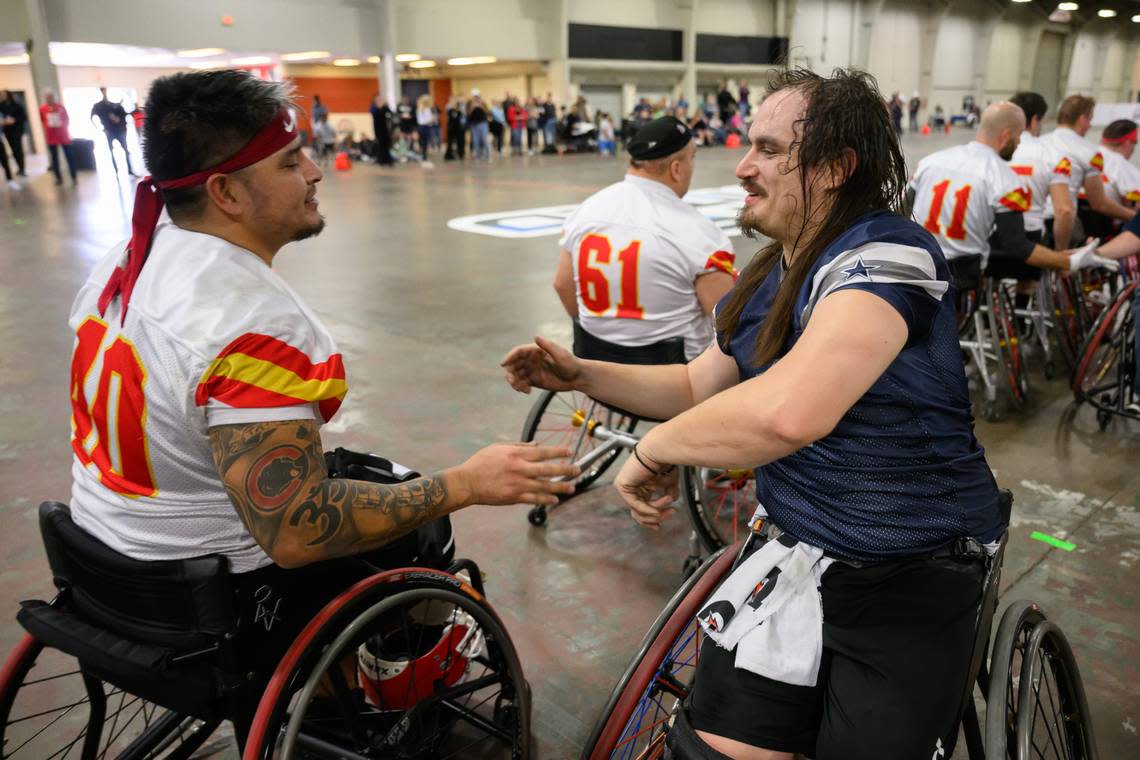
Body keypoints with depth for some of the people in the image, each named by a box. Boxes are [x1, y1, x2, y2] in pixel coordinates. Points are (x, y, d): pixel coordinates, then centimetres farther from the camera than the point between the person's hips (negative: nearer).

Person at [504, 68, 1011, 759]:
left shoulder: (884, 258, -24)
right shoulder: (769, 275, 5)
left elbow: (788, 412, -42)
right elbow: (699, 389, 16)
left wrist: (653, 449, -26)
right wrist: (581, 374, 2)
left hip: (913, 575, -6)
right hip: (796, 548, 7)